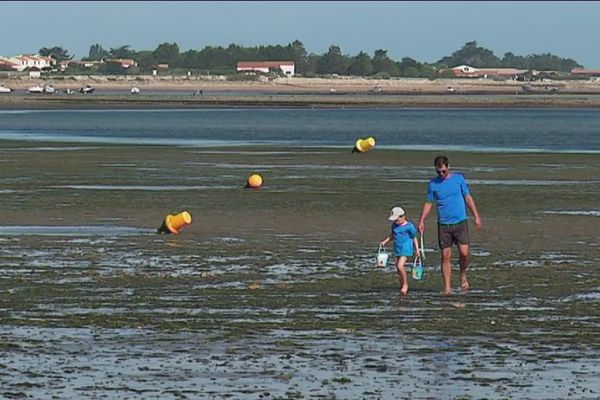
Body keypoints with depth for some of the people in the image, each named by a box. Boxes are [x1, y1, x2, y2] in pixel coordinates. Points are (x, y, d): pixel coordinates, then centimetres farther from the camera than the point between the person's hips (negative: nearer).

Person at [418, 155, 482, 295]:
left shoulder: (458, 178, 2)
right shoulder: (433, 184, 4)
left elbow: (468, 198, 7)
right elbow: (429, 203, 11)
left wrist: (476, 216, 2)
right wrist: (421, 221, 2)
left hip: (460, 222, -1)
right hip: (443, 224, 1)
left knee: (464, 252, -11)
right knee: (446, 256, -1)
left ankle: (463, 275, 18)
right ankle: (447, 287, 5)